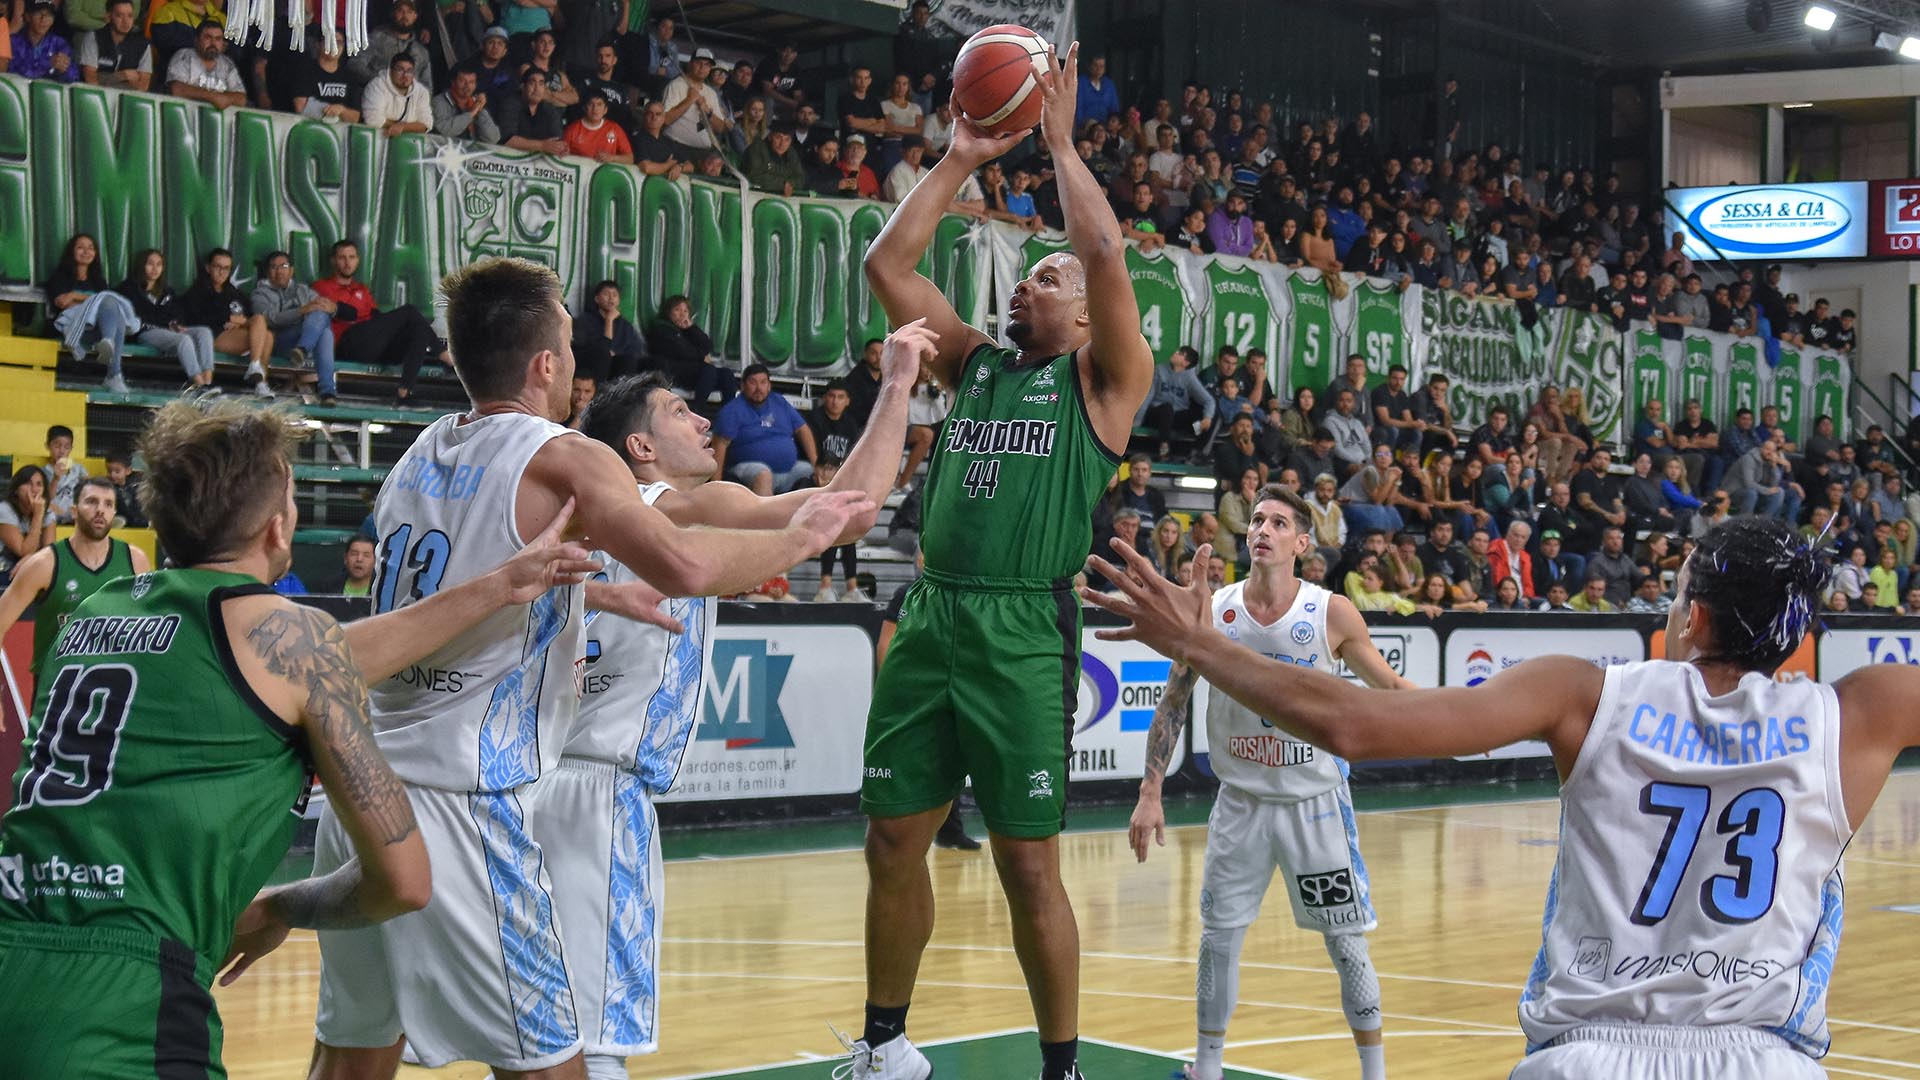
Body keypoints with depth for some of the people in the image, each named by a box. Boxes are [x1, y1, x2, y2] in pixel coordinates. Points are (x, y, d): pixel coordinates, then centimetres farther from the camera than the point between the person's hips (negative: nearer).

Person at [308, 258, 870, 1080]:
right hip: (460, 804, -8)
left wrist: (596, 594, 38)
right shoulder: (563, 460, -8)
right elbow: (686, 569, -24)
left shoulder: (422, 456, 14)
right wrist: (804, 537, -9)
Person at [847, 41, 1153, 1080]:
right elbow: (887, 263, 13)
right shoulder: (975, 365, 18)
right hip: (931, 618, 5)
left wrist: (1061, 142, -2)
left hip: (1024, 633, -5)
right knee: (893, 844, 9)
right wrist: (961, 158, 12)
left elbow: (1106, 254, -11)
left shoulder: (1103, 379, 4)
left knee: (1028, 864, -2)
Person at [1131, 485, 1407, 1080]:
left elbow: (1389, 686, 0)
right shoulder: (1211, 611, -6)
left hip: (1315, 800, -2)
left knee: (1347, 943, 1)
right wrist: (1150, 793, -1)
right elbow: (1172, 704, 2)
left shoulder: (1332, 613, -11)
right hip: (1241, 800, 2)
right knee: (1218, 937, 4)